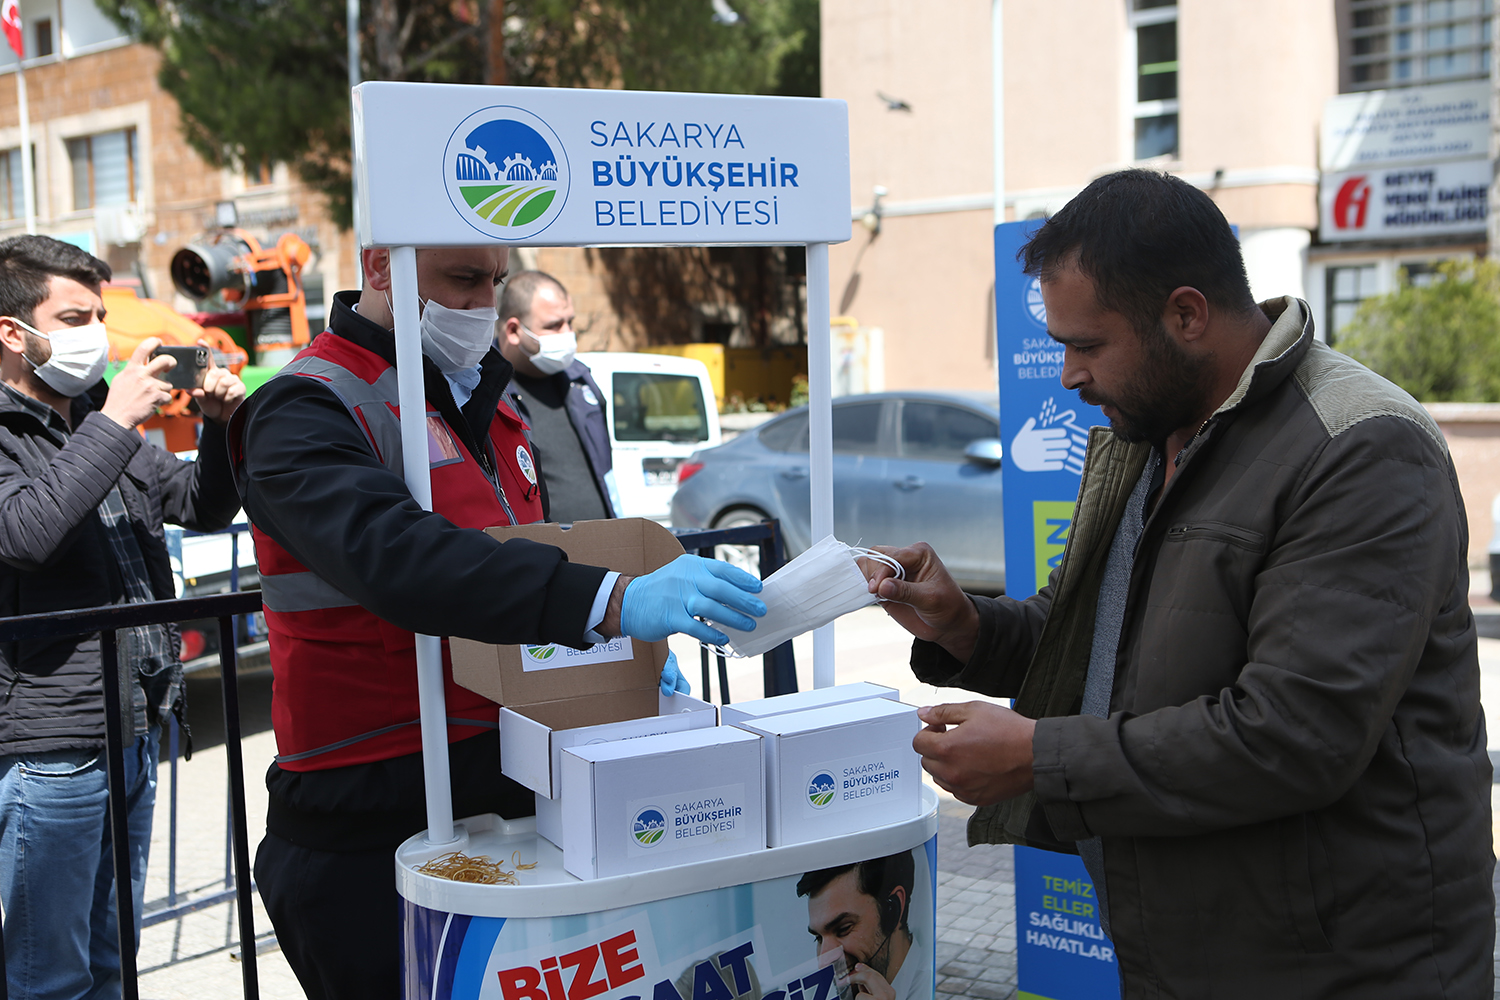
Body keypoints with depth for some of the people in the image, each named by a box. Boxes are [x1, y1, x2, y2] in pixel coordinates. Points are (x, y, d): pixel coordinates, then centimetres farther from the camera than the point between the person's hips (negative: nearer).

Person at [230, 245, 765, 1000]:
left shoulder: (479, 395, 14)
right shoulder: (307, 411, -13)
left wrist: (616, 650, 3)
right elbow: (392, 554, -33)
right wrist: (612, 603, -44)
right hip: (367, 832, -7)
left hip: (505, 797, 7)